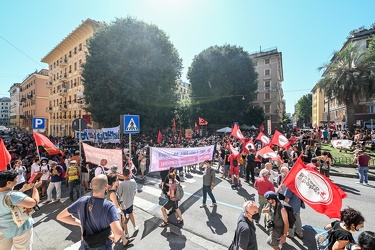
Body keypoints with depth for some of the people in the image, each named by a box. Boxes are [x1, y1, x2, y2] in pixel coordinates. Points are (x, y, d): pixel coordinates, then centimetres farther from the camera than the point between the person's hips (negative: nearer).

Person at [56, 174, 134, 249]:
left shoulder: (82, 201, -17)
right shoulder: (108, 206, -31)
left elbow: (60, 216, -3)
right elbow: (118, 232, -40)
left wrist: (80, 223, -2)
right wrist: (115, 239, -18)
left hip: (85, 245, 4)